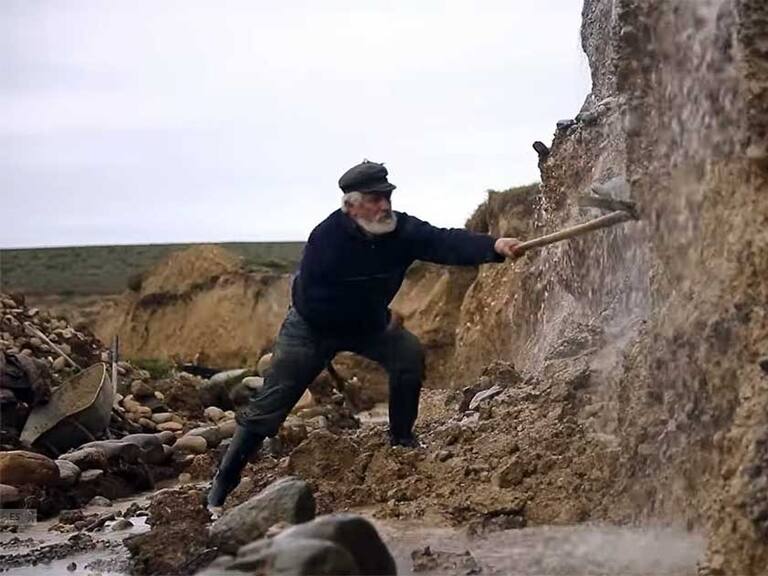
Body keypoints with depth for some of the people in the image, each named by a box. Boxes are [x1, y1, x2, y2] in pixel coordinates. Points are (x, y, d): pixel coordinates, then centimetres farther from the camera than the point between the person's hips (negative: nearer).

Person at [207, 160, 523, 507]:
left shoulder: (402, 230, -21)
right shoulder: (326, 238, -32)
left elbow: (445, 242, -37)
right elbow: (313, 305, -30)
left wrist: (493, 246, -55)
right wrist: (375, 317, -25)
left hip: (370, 322, 4)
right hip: (313, 326, -4)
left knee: (409, 353, -19)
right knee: (271, 405, -5)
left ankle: (402, 439, 0)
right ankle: (224, 483, 6)